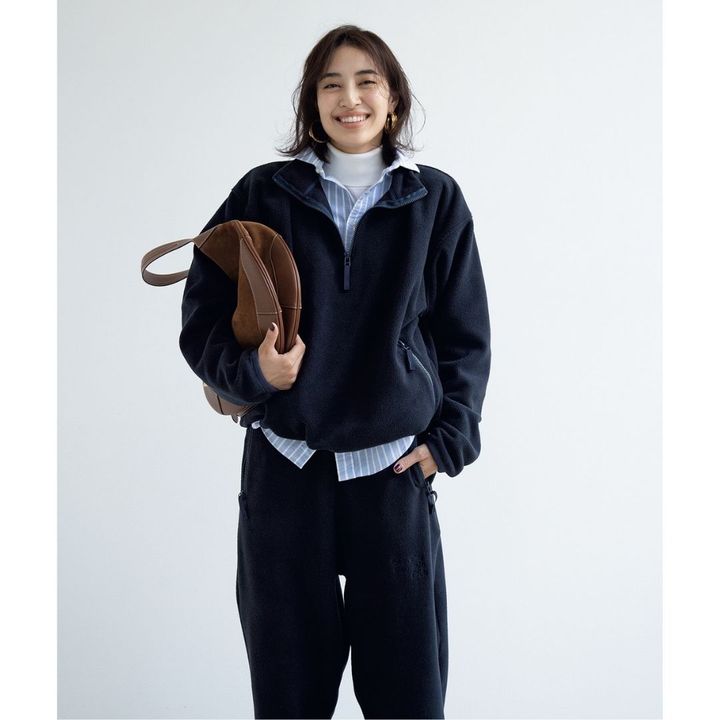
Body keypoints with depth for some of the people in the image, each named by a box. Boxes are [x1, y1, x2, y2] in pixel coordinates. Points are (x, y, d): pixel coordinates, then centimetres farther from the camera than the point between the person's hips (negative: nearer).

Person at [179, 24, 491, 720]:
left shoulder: (435, 200, 5)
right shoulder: (264, 194, 3)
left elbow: (466, 335, 9)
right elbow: (201, 320, 3)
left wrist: (450, 437, 0)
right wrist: (252, 368, -16)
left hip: (396, 468, 0)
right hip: (283, 469, 0)